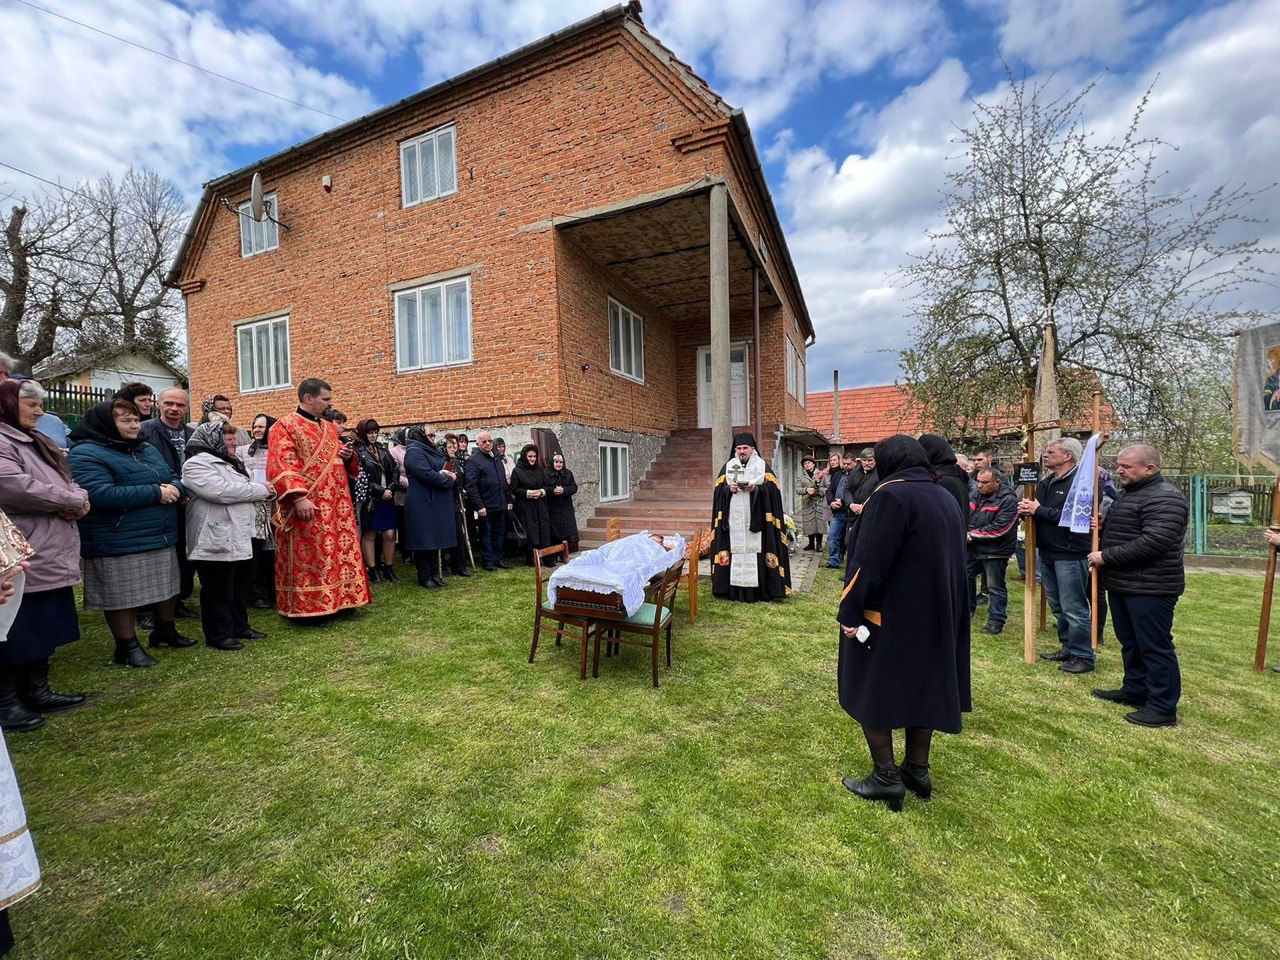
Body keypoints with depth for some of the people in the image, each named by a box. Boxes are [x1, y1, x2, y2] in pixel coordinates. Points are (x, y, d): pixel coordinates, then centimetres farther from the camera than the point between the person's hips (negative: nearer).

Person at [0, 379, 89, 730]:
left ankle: (37, 692, 26)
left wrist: (75, 500, -5)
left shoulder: (36, 442, 18)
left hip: (50, 556, 9)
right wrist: (72, 501, -13)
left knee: (43, 630, 16)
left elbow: (66, 481, 17)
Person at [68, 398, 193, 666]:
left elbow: (174, 479, 15)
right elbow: (102, 494, -25)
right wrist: (156, 493, -22)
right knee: (122, 596, 3)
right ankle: (127, 646, 17)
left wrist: (174, 489, -9)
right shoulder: (86, 454, -12)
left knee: (167, 587, 18)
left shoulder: (147, 449, 13)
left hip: (161, 536, 8)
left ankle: (165, 630, 35)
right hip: (119, 542, -8)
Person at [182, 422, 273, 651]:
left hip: (242, 537, 9)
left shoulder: (233, 462, 19)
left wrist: (267, 491, 2)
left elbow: (247, 490, 25)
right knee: (218, 592, 2)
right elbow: (220, 491, -24)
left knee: (242, 587, 17)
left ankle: (240, 627, 30)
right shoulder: (197, 464, -10)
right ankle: (218, 635, 14)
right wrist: (259, 489, -14)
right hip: (216, 541, -9)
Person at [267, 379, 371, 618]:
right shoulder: (285, 426, -5)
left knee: (340, 551, 10)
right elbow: (281, 466, -15)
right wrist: (297, 497, -26)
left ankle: (340, 599, 21)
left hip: (336, 506, 7)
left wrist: (348, 457, 2)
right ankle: (306, 606, 9)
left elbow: (339, 461, 27)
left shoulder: (330, 428, 17)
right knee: (307, 556, -1)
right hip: (307, 507, -7)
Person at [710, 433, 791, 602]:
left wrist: (756, 488, -16)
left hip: (755, 519, -2)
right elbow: (719, 489, 9)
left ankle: (758, 589, 2)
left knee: (754, 551, -6)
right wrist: (729, 489, -11)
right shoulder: (728, 466, 13)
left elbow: (772, 489, 0)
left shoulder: (762, 466, 7)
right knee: (735, 550, -2)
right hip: (734, 519, 2)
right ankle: (736, 590, 4)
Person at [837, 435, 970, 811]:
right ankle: (917, 770, 30)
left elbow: (869, 562, -24)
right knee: (922, 687, 19)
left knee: (871, 691, 7)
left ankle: (886, 777, 13)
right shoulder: (945, 498, 7)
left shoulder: (891, 496, -20)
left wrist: (850, 611, -18)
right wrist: (940, 606, 22)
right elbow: (953, 560, 14)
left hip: (890, 616, -8)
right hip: (936, 615, 8)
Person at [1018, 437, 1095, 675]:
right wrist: (1025, 510, -4)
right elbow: (1036, 511, 17)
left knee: (1073, 608, 0)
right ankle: (1068, 648, 30)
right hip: (1046, 553, 9)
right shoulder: (1045, 483, 13)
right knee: (1057, 606, 17)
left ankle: (1083, 657, 13)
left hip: (1070, 555, -8)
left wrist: (1039, 510, -18)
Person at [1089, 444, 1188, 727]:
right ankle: (1135, 690, 32)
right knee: (1130, 642, 19)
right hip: (1121, 584, 10)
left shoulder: (1165, 497, -16)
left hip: (1149, 588, -10)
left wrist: (1107, 556, -21)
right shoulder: (1127, 492, 15)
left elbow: (1153, 542, -26)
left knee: (1155, 647, 0)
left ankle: (1163, 708, 10)